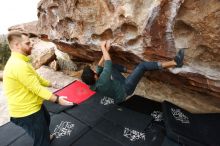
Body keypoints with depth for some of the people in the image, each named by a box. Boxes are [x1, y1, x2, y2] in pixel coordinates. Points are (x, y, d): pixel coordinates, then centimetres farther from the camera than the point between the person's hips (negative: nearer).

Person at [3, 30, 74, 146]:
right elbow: (37, 88, -28)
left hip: (32, 106, 11)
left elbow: (36, 78, 15)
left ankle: (45, 136, 61)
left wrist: (51, 84, 16)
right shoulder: (19, 65, -29)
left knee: (46, 119, 35)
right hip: (27, 111, -11)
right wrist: (57, 100, -24)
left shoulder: (19, 62, 8)